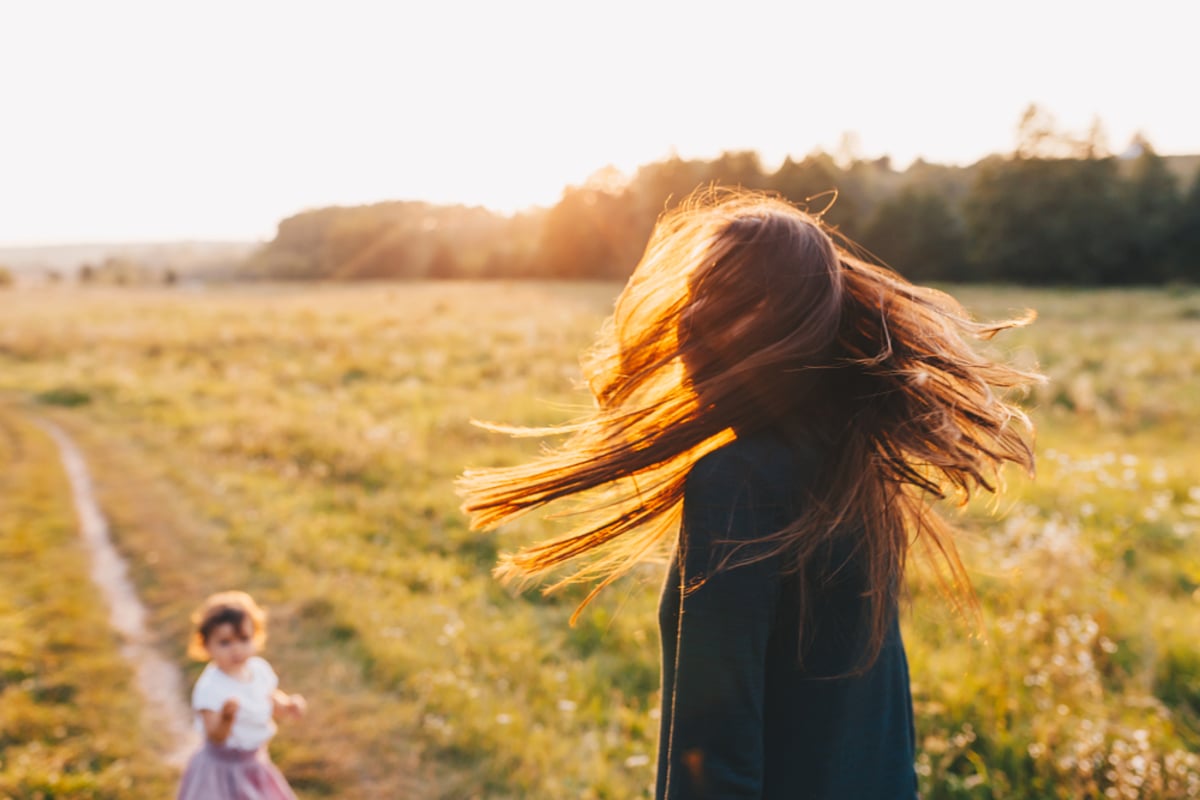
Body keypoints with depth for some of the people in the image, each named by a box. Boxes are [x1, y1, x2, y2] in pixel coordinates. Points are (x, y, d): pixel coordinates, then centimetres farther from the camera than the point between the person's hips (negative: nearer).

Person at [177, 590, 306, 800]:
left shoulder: (259, 669, -7)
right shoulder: (209, 688, -27)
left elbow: (271, 701, 11)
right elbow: (215, 737, -31)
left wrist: (288, 705, -9)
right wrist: (226, 718, -50)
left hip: (255, 762, 7)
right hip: (222, 766, -6)